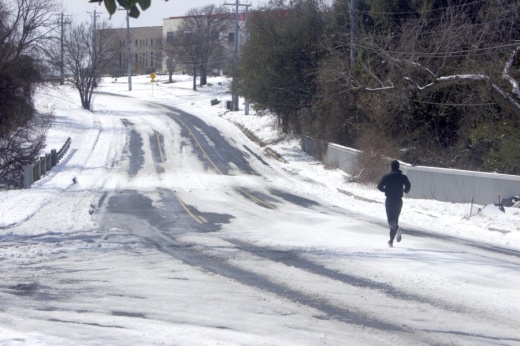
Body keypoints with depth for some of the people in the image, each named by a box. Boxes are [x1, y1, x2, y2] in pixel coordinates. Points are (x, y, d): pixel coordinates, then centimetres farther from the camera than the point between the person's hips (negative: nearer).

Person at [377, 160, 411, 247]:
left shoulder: (386, 176, -1)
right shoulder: (403, 177, 1)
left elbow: (379, 186, -6)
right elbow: (408, 185, -11)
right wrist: (405, 191, 11)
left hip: (389, 200, -2)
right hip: (398, 200, 2)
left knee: (391, 219, -1)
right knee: (395, 218, 14)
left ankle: (396, 227, -36)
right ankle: (391, 240, 15)